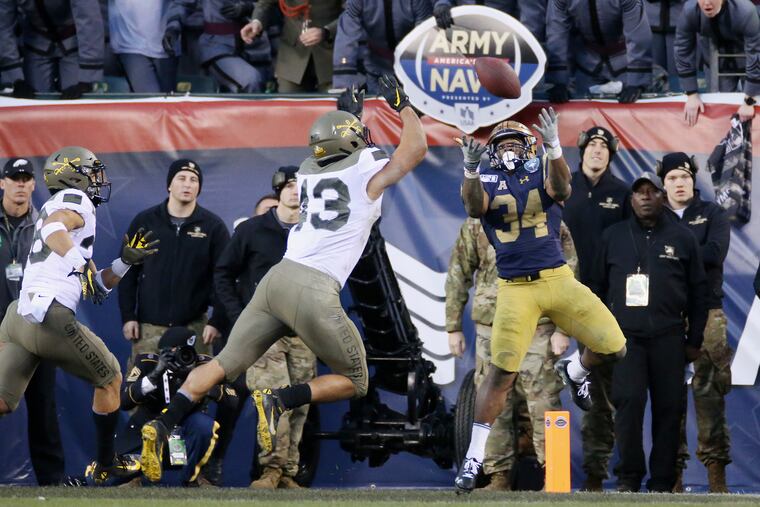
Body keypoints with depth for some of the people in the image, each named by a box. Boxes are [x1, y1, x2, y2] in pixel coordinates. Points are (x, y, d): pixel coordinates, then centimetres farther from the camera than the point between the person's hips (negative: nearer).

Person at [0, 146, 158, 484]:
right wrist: (80, 264, -24)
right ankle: (106, 468, 21)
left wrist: (125, 262, 21)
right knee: (109, 379, 13)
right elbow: (52, 229, -24)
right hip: (51, 318, -8)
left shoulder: (58, 208, 29)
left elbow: (94, 287, 29)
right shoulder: (75, 201, 1)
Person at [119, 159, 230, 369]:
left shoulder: (213, 226, 4)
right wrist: (128, 317, 2)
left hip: (194, 327, -1)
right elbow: (128, 273, 9)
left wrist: (217, 321, -5)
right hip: (149, 327, 1)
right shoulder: (144, 222, 6)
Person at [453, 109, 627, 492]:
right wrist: (471, 169, -36)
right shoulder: (487, 181, 6)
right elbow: (475, 207, -17)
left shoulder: (542, 173, 7)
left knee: (613, 347, -4)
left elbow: (560, 188, -17)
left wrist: (554, 146, -33)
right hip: (515, 289, -2)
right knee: (501, 372, -12)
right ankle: (474, 458, -3)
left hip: (558, 279, 2)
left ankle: (573, 371, 31)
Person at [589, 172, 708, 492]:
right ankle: (628, 477, -5)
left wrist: (695, 340, 7)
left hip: (669, 337, 0)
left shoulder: (682, 238, 9)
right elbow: (598, 287, 15)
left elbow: (698, 293, 10)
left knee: (668, 408, -1)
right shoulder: (613, 237, 12)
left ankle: (662, 482, 5)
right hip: (626, 336, 0)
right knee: (629, 402, -13)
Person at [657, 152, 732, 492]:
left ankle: (715, 464, -6)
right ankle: (673, 466, 0)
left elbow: (715, 253, -7)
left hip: (707, 311, -1)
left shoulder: (712, 214, 10)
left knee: (709, 388, -5)